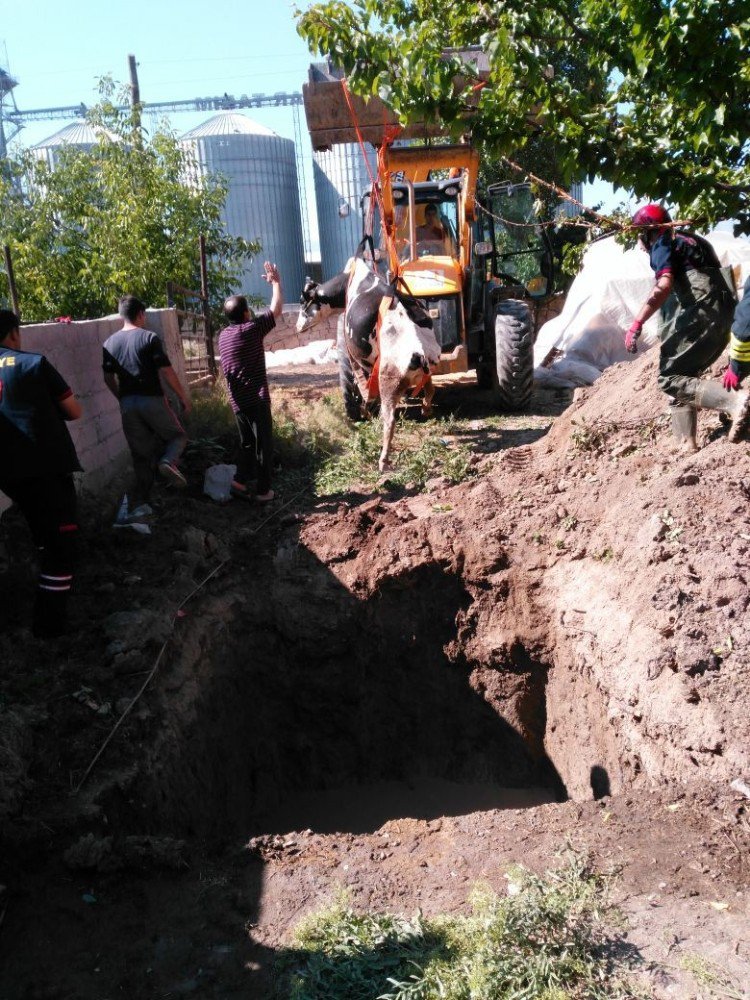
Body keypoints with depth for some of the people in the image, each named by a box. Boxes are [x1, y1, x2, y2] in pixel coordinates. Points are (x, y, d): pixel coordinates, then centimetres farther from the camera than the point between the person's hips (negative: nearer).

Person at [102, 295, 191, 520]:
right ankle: (168, 461, -16)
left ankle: (139, 504, 5)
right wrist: (183, 396, -2)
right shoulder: (149, 338, -5)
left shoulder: (110, 343, 9)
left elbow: (109, 379, 10)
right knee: (178, 436, 16)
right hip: (152, 400, -4)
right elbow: (166, 371, -10)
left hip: (128, 404, 4)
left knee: (141, 455, 11)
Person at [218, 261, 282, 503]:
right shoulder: (251, 328, -12)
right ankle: (263, 490, 7)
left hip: (237, 400, 7)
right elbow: (276, 309, -7)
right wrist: (276, 281, 6)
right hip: (257, 399, -6)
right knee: (264, 444, 3)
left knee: (247, 442, 19)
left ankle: (240, 481, 9)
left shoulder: (223, 335, 8)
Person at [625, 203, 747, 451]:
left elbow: (664, 286, -19)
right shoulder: (691, 239, 27)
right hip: (723, 316, 9)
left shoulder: (662, 245, 0)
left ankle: (734, 402, -27)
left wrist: (637, 323, -24)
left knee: (670, 379, -9)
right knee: (681, 375, 15)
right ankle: (687, 444, 10)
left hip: (700, 315, -9)